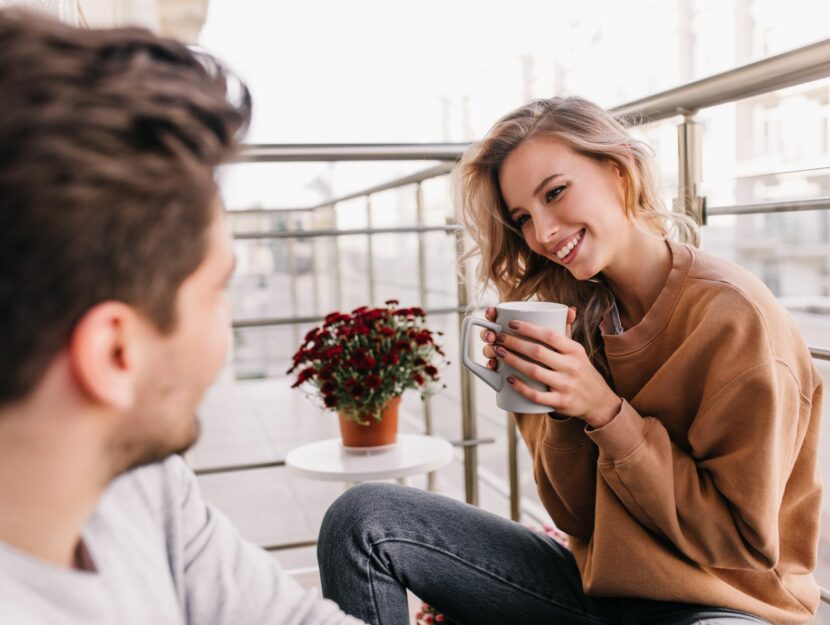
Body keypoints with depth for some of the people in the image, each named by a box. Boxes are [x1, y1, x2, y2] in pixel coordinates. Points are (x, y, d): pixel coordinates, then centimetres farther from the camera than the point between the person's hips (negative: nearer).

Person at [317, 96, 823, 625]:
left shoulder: (733, 315, -18)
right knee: (364, 517, -10)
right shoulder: (583, 317, -1)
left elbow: (743, 541, -15)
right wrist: (562, 409, -17)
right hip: (598, 581, 5)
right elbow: (579, 518, 1)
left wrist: (607, 412, -23)